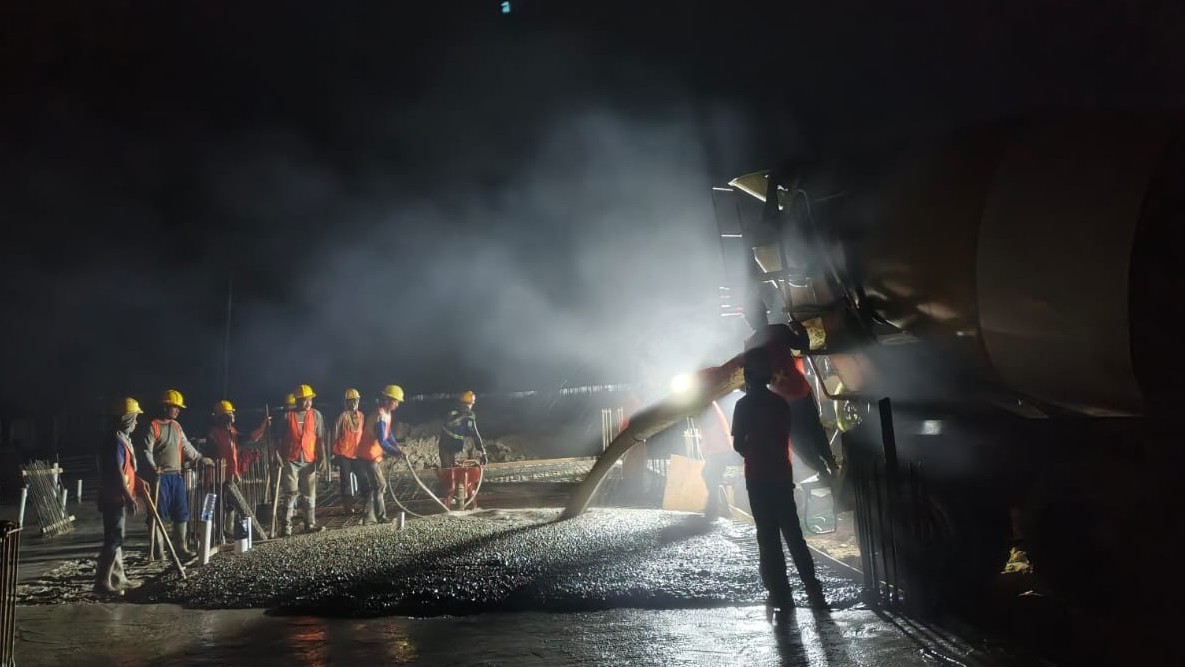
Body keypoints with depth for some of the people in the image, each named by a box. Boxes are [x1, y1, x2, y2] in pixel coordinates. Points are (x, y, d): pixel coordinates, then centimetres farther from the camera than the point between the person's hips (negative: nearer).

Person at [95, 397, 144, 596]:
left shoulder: (123, 440, 14)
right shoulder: (116, 442, -18)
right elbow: (117, 473, -23)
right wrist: (130, 497, -25)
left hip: (118, 498, 10)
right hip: (114, 499, -10)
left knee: (117, 538, 15)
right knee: (113, 539, -8)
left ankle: (118, 577, 23)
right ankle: (102, 582, -5)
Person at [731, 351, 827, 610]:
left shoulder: (745, 404, -9)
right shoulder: (780, 402, 7)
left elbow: (738, 444, -9)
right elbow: (784, 439, 10)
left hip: (759, 478, -5)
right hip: (782, 475, 5)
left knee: (769, 539, -1)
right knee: (793, 535, 13)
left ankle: (782, 596, -2)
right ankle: (814, 592, 13)